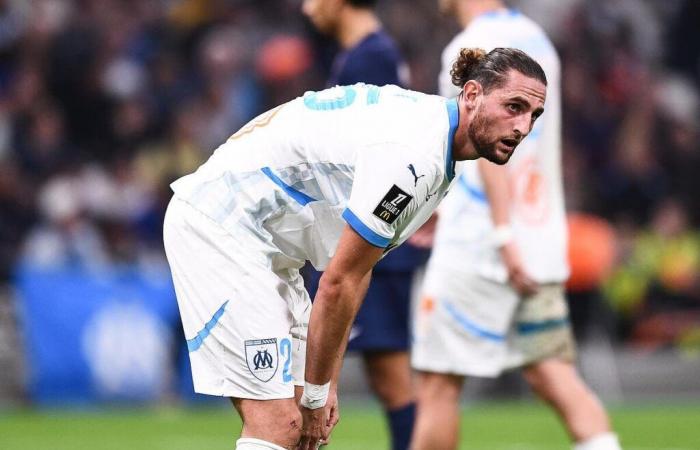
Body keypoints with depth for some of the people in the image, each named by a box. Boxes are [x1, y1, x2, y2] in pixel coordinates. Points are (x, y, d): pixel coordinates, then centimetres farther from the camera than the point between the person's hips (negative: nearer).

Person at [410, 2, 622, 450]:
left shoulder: (473, 47, -10)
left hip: (477, 245, -8)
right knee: (552, 374, 3)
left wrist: (504, 235, -25)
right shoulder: (535, 38, 15)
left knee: (438, 383, 1)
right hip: (542, 241, 8)